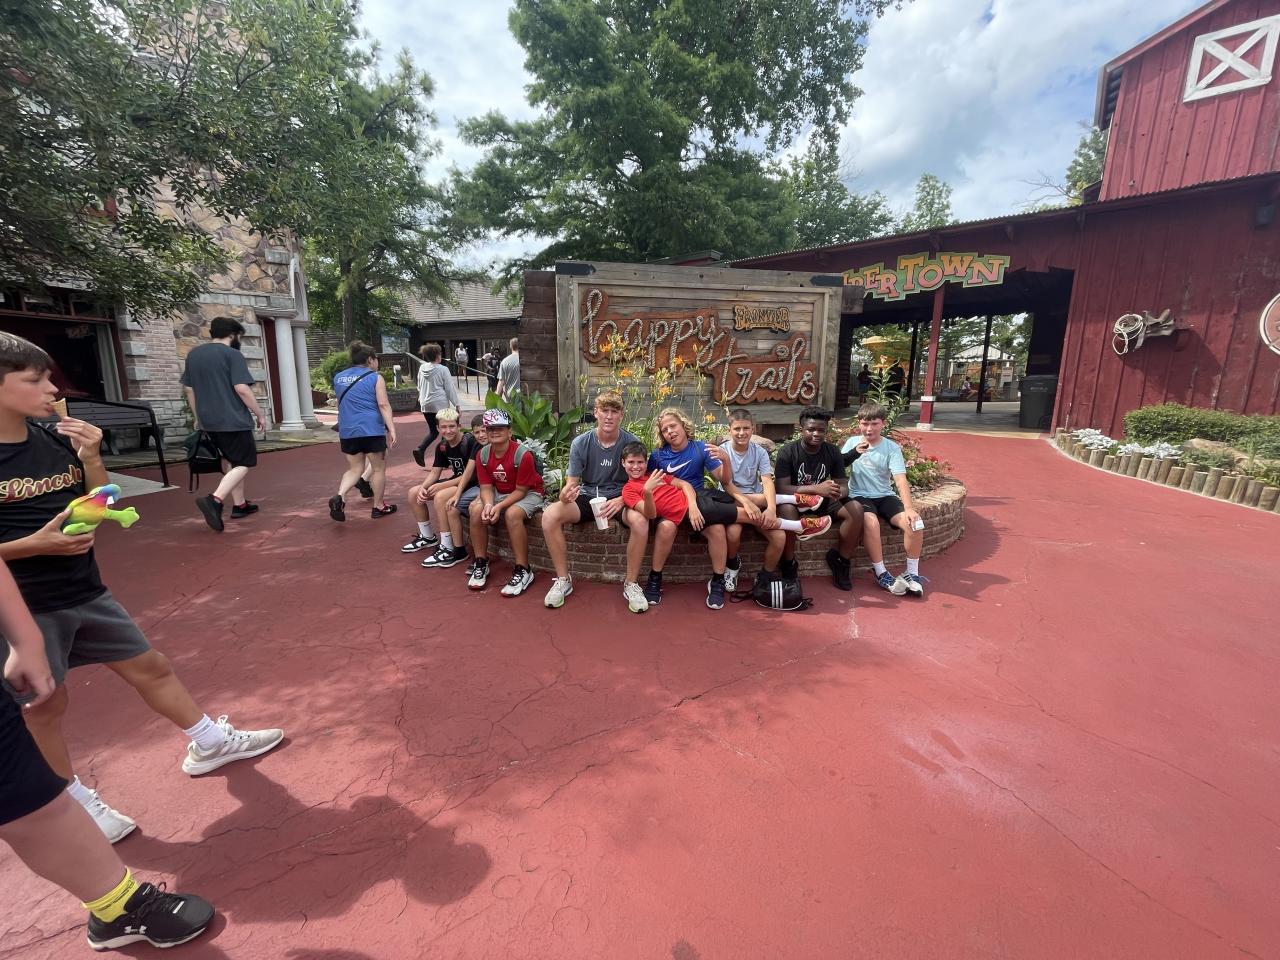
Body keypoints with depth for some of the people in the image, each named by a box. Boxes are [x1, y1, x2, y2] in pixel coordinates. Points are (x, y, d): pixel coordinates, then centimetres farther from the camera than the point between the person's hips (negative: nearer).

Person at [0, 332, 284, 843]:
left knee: (151, 668, 14)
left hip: (84, 590, 5)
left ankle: (210, 742, 30)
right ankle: (70, 801, 32)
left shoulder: (57, 441, -1)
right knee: (45, 705, 11)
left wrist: (91, 460, -11)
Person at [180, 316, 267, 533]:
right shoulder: (232, 354, -10)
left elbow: (188, 389, 18)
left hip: (209, 421, 8)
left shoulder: (193, 354, 13)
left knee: (235, 462, 19)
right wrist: (259, 415, -8)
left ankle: (239, 505, 22)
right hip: (233, 420, -8)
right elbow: (242, 389, -18)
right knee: (245, 463, -3)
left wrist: (198, 417, 25)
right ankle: (214, 500, -21)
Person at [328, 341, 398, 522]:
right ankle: (378, 506, 18)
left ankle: (339, 496, -8)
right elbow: (383, 405, -13)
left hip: (347, 430, 5)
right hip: (371, 429, -5)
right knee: (378, 468, 10)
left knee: (355, 468, 16)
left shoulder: (338, 378, 14)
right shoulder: (375, 377, -3)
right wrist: (391, 429, -17)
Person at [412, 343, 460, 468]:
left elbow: (419, 387, 15)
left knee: (433, 431, 15)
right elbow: (450, 388, -8)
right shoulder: (442, 370, -9)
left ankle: (420, 449, -7)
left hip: (426, 405, 5)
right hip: (440, 404, -5)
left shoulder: (422, 368, 6)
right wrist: (456, 404, -4)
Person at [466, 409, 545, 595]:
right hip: (498, 492, 6)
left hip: (528, 493, -5)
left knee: (512, 514, -35)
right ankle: (481, 564, -3)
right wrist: (488, 504, -27)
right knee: (475, 510, -21)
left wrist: (499, 507, -31)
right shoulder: (482, 454, -7)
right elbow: (486, 487, -6)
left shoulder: (523, 454, -24)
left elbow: (521, 491, -20)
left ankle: (523, 571, -23)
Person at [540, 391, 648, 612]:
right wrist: (565, 494, -29)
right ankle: (563, 580, -7)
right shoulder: (580, 443, -6)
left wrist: (621, 500, -27)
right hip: (587, 497, 2)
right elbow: (571, 482, -3)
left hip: (621, 498, -1)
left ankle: (631, 584, -14)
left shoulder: (631, 443, -9)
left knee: (640, 520, -35)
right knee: (550, 516, -25)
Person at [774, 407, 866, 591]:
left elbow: (844, 486, -5)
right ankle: (788, 563, -16)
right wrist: (816, 488, -37)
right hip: (796, 499, -4)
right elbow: (782, 489, -24)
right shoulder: (787, 452, -16)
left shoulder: (833, 452, -4)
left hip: (824, 500, 4)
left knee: (856, 509, -22)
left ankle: (842, 559, 0)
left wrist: (838, 492, -32)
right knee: (786, 508, -39)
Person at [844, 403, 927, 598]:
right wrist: (854, 453, -22)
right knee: (871, 522, -34)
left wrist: (909, 507, -26)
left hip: (885, 496, 2)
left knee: (914, 522, -23)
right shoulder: (853, 443, 3)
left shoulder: (892, 448, -1)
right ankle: (882, 574, -19)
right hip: (859, 496, -1)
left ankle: (912, 574, -5)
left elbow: (900, 479, -13)